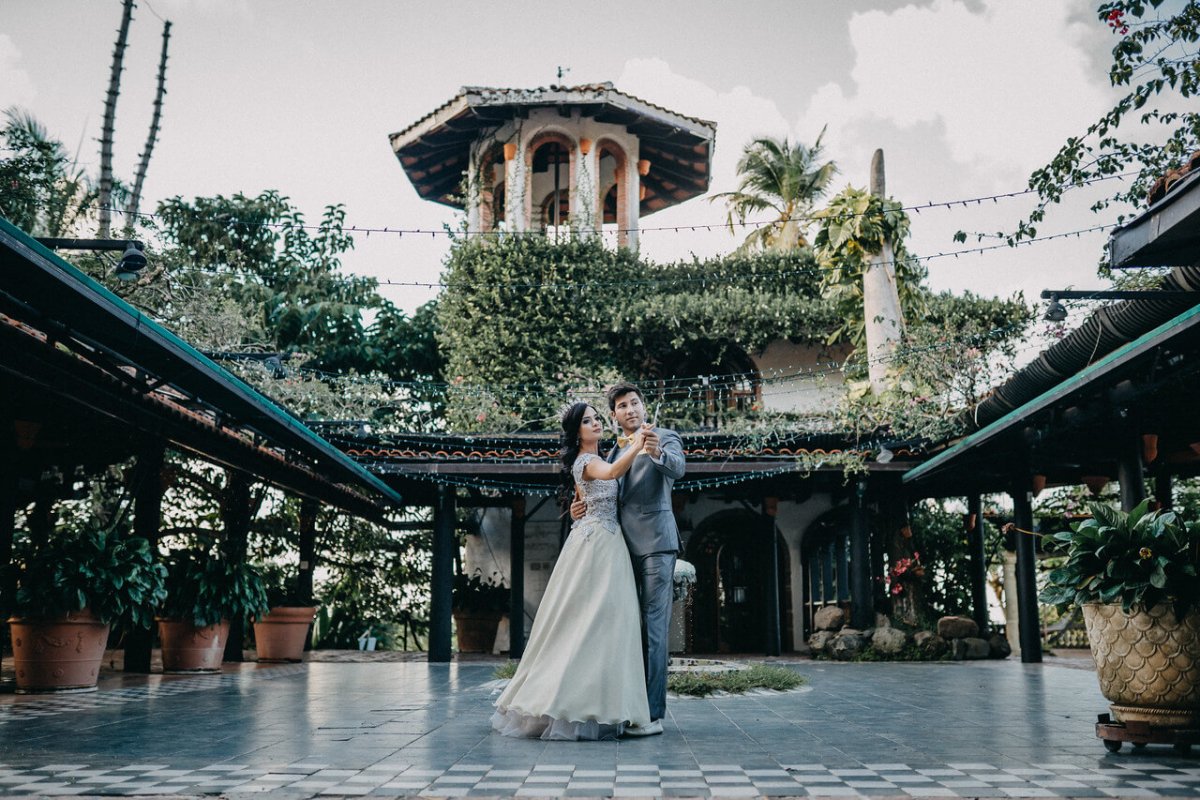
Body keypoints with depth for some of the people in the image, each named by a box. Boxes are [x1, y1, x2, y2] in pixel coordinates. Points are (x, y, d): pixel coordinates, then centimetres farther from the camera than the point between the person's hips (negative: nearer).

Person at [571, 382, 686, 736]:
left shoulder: (666, 437, 3)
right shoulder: (614, 453, 21)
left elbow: (678, 468, -18)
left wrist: (657, 454, -39)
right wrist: (584, 507, 1)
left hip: (655, 543, -7)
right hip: (624, 545, 7)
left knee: (654, 626, -8)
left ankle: (653, 713, -7)